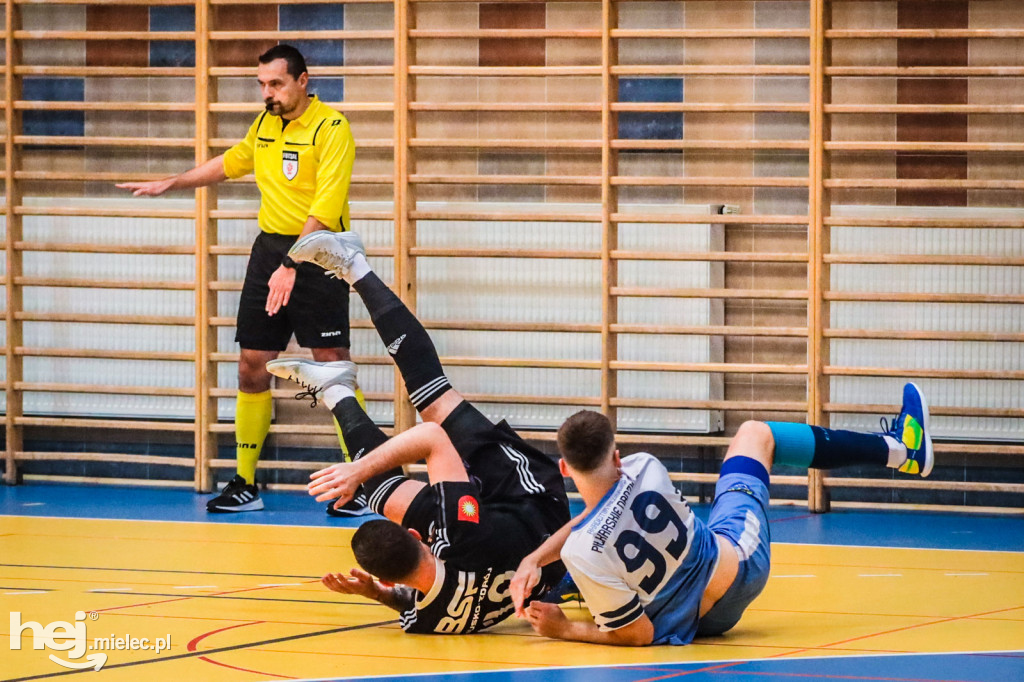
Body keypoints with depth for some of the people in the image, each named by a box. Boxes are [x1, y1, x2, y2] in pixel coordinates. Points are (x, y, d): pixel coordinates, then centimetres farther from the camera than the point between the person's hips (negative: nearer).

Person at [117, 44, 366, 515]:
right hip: (270, 245, 7)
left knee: (332, 362, -12)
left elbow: (326, 207, -22)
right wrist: (172, 183, 33)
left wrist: (292, 266, -27)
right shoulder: (265, 123, 10)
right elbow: (232, 162, 30)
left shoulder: (331, 128, -14)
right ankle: (245, 484, 12)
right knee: (252, 366, 5)